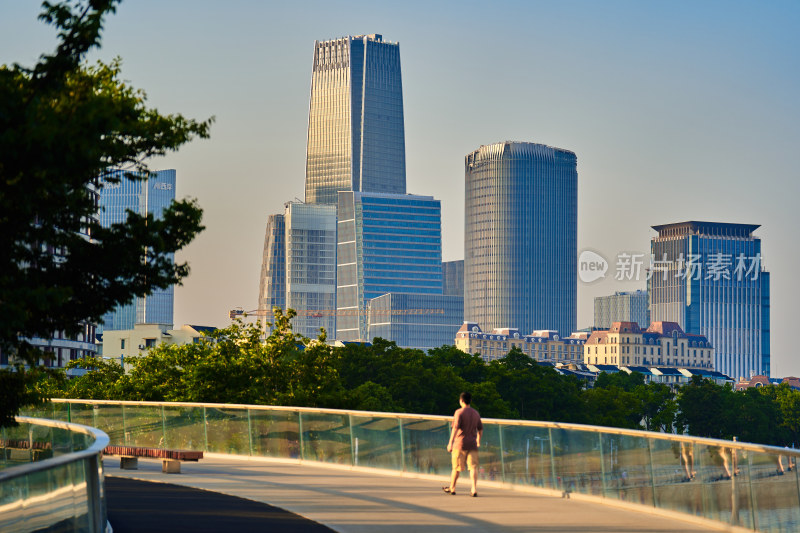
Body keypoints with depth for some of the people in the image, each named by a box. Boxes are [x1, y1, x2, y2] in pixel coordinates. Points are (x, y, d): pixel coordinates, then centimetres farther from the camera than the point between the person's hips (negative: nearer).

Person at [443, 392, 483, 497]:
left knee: (456, 467, 8)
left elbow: (455, 428, -16)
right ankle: (474, 489, -13)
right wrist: (478, 441, 35)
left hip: (460, 443, -4)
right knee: (473, 467, -1)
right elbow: (480, 429, 19)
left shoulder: (459, 412, -7)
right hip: (472, 444, 4)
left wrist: (450, 442, -16)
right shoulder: (476, 413, 11)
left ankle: (452, 488, 23)